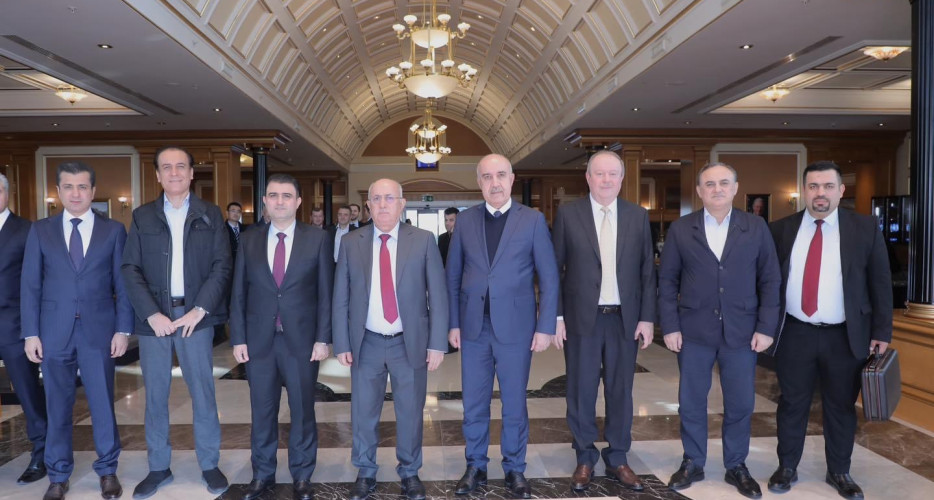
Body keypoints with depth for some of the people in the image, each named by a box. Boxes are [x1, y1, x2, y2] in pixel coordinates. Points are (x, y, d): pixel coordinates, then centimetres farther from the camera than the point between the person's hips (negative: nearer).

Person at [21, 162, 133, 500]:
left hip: (99, 330, -1)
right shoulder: (40, 231, 6)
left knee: (103, 404, 6)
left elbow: (123, 284, 1)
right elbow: (30, 285, 4)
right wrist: (31, 333, -2)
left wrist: (123, 329, -5)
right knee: (57, 407, 10)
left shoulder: (114, 230, 3)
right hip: (54, 331, 1)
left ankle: (108, 470, 23)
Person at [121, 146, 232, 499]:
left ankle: (209, 465, 18)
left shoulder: (211, 215, 5)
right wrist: (152, 314, -11)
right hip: (153, 318, 1)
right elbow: (131, 269, 1)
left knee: (203, 393, 4)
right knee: (155, 396, 9)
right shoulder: (142, 216, 7)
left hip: (195, 316, -1)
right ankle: (158, 468, 23)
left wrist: (199, 310, -11)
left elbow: (221, 266, -1)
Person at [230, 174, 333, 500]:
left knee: (302, 411, 9)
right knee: (262, 411, 13)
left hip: (302, 340, -2)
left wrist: (323, 338, -7)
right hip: (259, 341, 2)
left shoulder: (318, 239, -1)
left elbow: (326, 292, -3)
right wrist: (238, 339, 0)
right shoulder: (249, 241, 6)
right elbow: (238, 294, 6)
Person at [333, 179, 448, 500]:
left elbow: (437, 295, -3)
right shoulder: (351, 243, 1)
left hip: (410, 343, -1)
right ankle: (365, 473, 34)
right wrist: (342, 344, -2)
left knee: (410, 412, 12)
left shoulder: (423, 240, -3)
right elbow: (340, 298, 2)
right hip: (366, 343, 1)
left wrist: (437, 343, -7)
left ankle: (410, 472, 32)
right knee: (363, 412, 13)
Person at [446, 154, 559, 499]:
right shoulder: (465, 220, 4)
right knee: (474, 403, 11)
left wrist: (545, 327, -7)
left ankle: (515, 469, 26)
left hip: (516, 326, -2)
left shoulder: (533, 220, -2)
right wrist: (453, 323, 2)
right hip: (473, 326, 2)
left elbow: (549, 278, -2)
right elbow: (453, 276, 6)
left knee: (514, 403, 9)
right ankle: (475, 467, 27)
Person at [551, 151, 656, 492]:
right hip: (581, 317, -2)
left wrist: (647, 318, 0)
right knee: (581, 390, 7)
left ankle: (617, 459, 27)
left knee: (621, 390, 11)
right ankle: (585, 459, 25)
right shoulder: (568, 214, -2)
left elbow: (647, 270, 5)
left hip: (625, 318, 2)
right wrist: (556, 316, -6)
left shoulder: (638, 216, 4)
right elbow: (554, 268, -1)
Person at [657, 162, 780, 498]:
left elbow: (770, 280, 2)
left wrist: (766, 328, -4)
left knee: (740, 403, 9)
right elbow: (667, 281, 1)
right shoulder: (680, 229, 0)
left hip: (742, 331, 1)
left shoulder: (756, 228, 2)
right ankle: (693, 463, 26)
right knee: (691, 401, 9)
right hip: (694, 331, 0)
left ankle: (736, 466, 28)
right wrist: (670, 326, -5)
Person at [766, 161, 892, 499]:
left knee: (841, 407, 12)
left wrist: (882, 332, -3)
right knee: (792, 404, 11)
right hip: (795, 334, 1)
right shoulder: (782, 229, 1)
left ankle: (839, 473, 31)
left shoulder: (865, 228, -1)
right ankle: (787, 468, 26)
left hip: (845, 337, 0)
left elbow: (880, 283, 1)